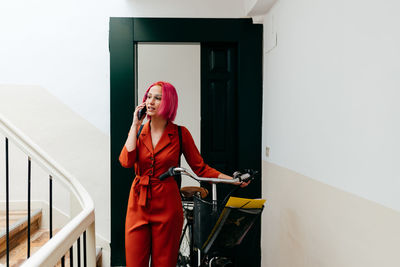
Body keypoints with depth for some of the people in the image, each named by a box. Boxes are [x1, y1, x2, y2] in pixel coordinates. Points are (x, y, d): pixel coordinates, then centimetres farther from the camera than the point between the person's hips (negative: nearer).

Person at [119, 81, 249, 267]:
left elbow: (201, 168, 2)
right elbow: (126, 161, -12)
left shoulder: (180, 134, -2)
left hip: (167, 205, -2)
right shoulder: (138, 131, 5)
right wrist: (136, 124, -7)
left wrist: (232, 180, -8)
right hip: (138, 204, 2)